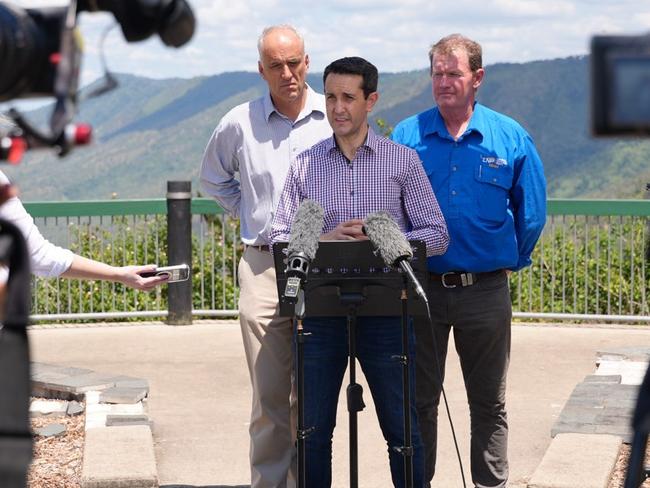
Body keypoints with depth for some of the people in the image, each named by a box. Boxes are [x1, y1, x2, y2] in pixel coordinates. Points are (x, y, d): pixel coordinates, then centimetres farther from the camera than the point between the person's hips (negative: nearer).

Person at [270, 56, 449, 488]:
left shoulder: (403, 161, 3)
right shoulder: (305, 165, 8)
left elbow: (436, 236, 0)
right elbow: (280, 238, 4)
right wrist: (326, 240, -14)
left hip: (384, 310, -1)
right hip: (322, 308, 2)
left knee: (402, 430, 3)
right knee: (312, 429, 6)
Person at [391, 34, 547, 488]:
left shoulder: (512, 138, -1)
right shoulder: (406, 136, -1)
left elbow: (531, 213, 9)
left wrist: (512, 261, 10)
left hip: (486, 291, 0)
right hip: (422, 288, 0)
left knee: (489, 401, 9)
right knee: (420, 400, 8)